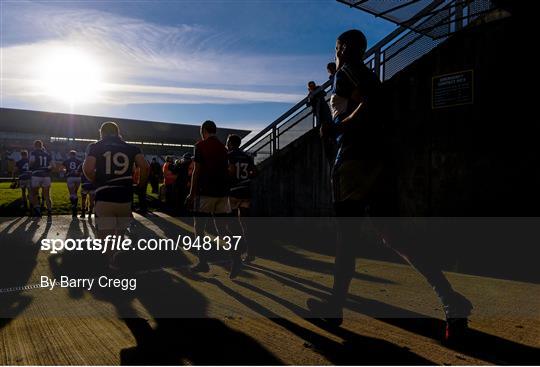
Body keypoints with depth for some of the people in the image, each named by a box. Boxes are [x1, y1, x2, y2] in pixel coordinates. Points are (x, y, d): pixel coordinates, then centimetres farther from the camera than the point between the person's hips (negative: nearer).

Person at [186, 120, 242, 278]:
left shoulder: (201, 145, -5)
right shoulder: (223, 147, 13)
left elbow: (196, 171, -8)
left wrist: (192, 194, -4)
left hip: (206, 192, -6)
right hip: (222, 192, 6)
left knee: (199, 228, 8)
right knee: (222, 228, 8)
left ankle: (203, 263, 11)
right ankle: (235, 258, -8)